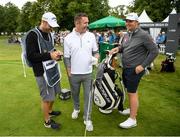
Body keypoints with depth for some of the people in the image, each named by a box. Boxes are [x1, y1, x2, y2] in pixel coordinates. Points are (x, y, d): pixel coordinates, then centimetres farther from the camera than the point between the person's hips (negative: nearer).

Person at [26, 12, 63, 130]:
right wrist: (50, 55, -26)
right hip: (42, 71, -8)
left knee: (54, 93, 20)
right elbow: (31, 56, -21)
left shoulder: (49, 33, 8)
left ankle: (50, 111, 44)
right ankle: (47, 121, 22)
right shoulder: (33, 35, -16)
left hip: (53, 68, 8)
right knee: (47, 97, 3)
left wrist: (56, 52, -1)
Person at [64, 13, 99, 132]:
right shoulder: (68, 38, -6)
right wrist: (69, 72, -3)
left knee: (88, 96, 5)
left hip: (88, 73, 1)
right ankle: (76, 109, 47)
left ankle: (87, 119, 21)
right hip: (74, 73, 0)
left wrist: (96, 57, -15)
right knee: (75, 93, 19)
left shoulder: (91, 36, -2)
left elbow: (96, 51, 7)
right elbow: (66, 57, -2)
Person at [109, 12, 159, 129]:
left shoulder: (143, 35, -14)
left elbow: (154, 51, -13)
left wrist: (143, 65, -17)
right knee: (131, 90, 20)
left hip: (135, 69, -8)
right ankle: (132, 109, 39)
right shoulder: (127, 35, 8)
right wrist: (118, 48, -1)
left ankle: (133, 119, 10)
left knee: (132, 92, -3)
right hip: (126, 68, 8)